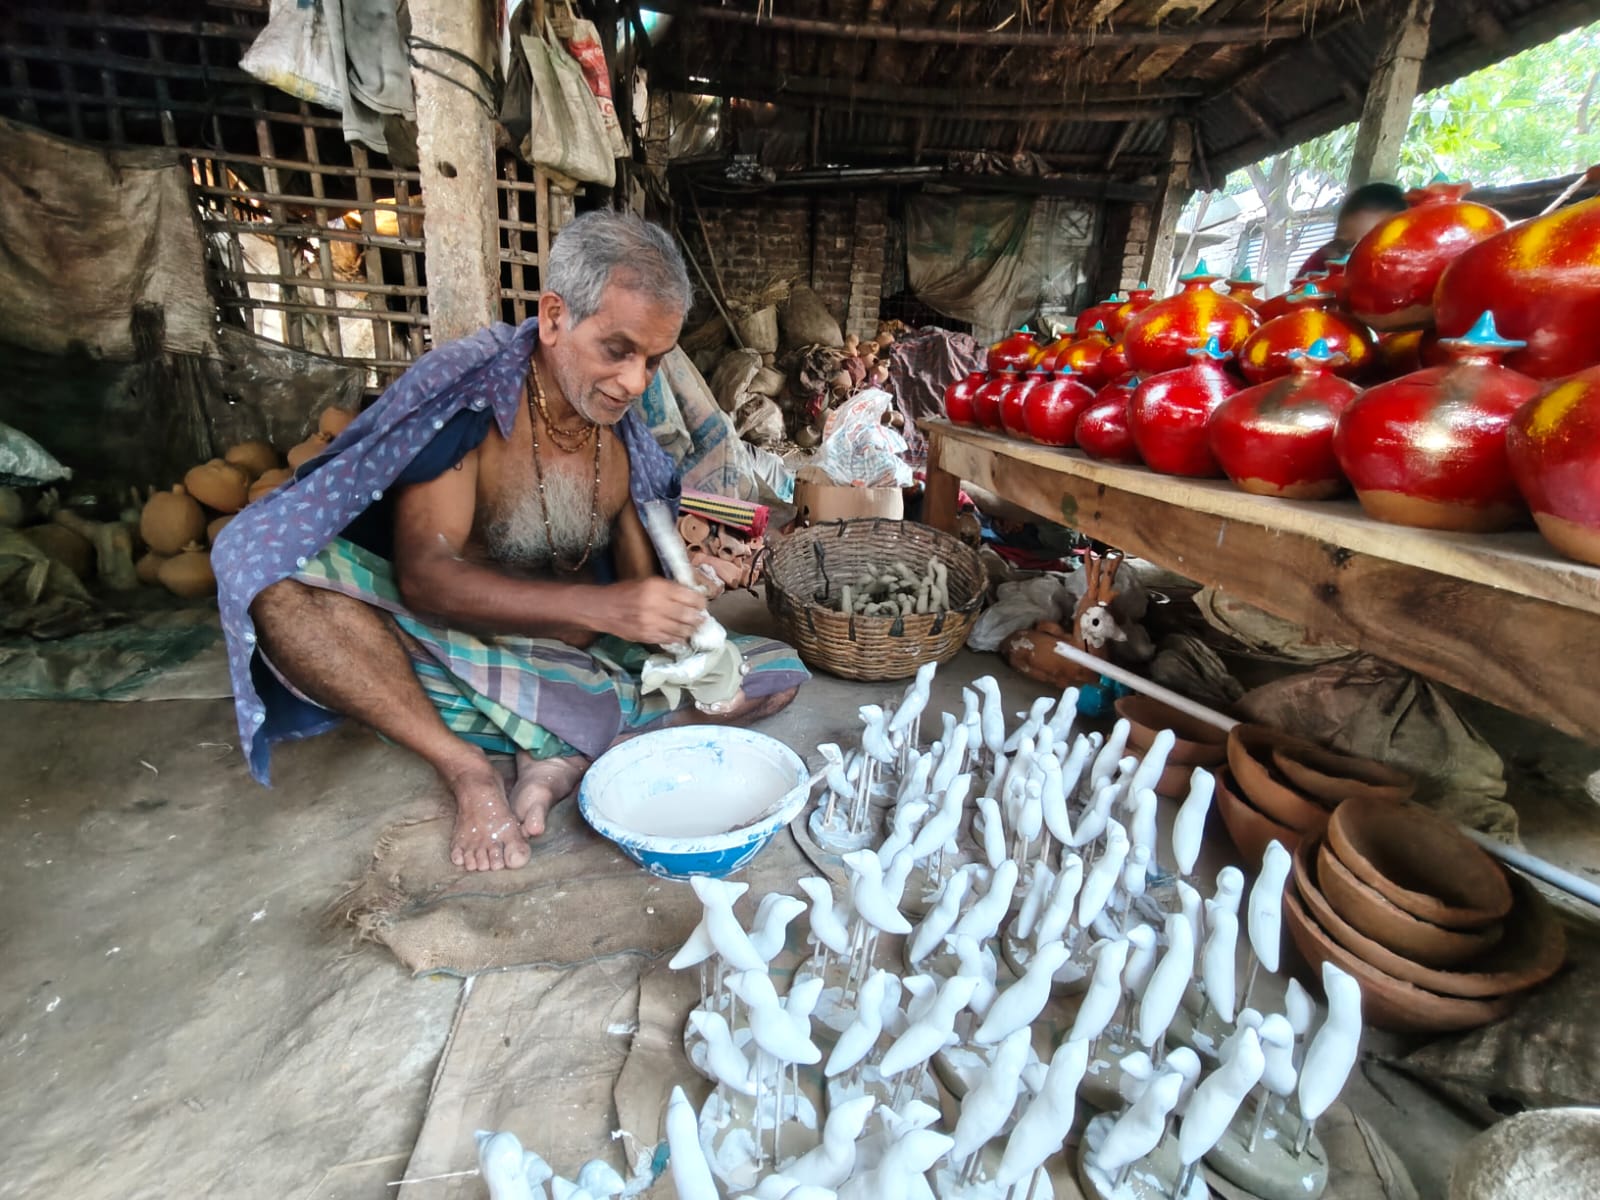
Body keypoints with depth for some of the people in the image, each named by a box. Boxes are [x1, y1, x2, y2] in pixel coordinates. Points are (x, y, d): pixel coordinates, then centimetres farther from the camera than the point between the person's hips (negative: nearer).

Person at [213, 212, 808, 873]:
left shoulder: (625, 429, 0)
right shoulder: (466, 395, -14)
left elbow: (638, 571, 4)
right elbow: (422, 574, -24)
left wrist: (671, 625, -19)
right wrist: (599, 606, -36)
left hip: (583, 663, 4)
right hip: (455, 645, -3)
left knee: (780, 671, -8)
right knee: (268, 568, -28)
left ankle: (566, 757, -22)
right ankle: (466, 764, -18)